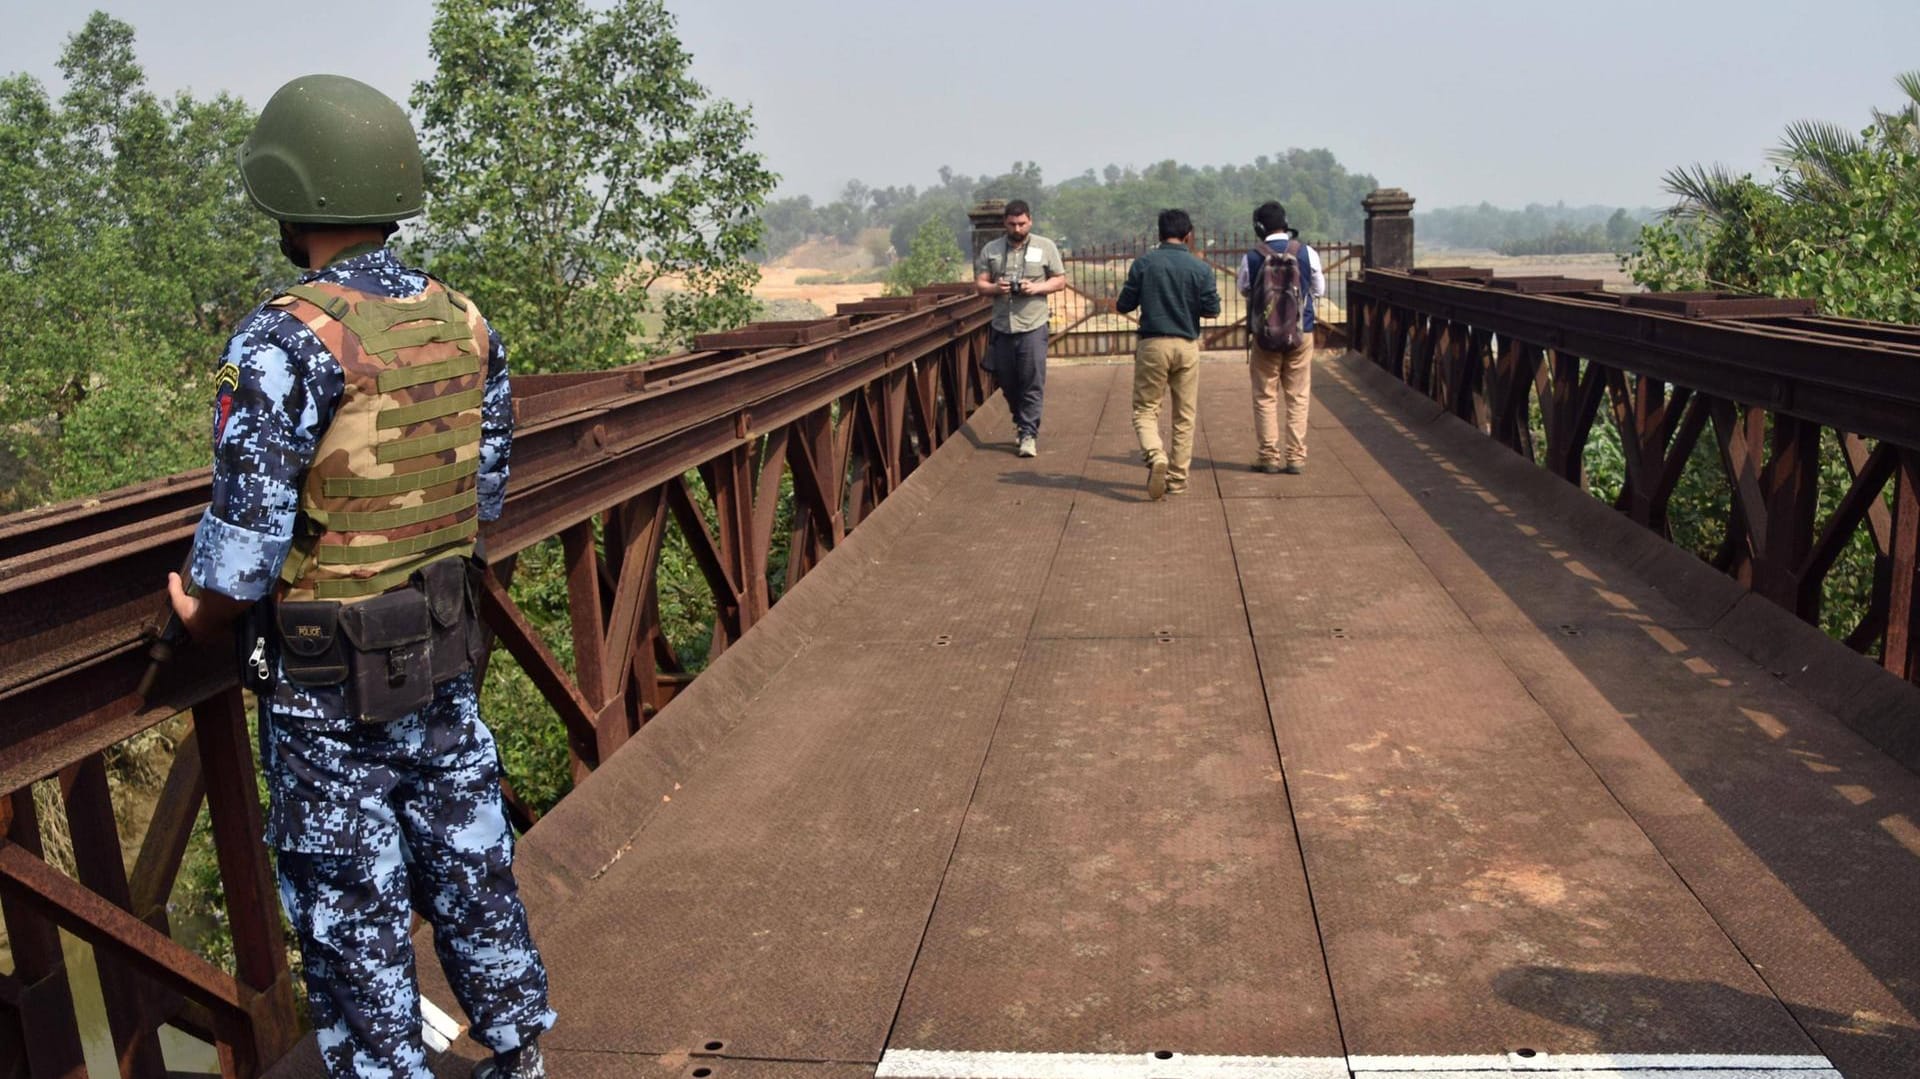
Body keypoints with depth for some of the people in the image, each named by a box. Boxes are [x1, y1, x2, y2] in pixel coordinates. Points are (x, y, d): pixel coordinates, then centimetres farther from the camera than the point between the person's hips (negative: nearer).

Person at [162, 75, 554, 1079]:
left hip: (327, 679, -6)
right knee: (467, 859, 20)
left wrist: (196, 612, -2)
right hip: (445, 650, 6)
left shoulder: (288, 342, -21)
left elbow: (245, 543, -20)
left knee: (350, 910, 10)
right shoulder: (465, 323, -1)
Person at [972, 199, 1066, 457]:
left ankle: (1028, 434, -4)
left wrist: (1036, 287, -12)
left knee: (1033, 382, -8)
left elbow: (1060, 281, 6)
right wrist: (995, 288, -13)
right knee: (1008, 382, 10)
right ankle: (1022, 422, 31)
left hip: (1033, 326, -3)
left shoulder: (1045, 247, 5)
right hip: (1001, 327, 3)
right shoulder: (990, 249, 9)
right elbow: (979, 284, 9)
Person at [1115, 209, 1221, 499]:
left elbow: (1123, 305, -2)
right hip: (1187, 346, 1)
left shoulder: (1143, 264, -3)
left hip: (1153, 345, -1)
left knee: (1145, 409, 6)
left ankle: (1155, 456, -22)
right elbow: (1211, 310, -1)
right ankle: (1177, 479, 13)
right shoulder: (1200, 269, -2)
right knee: (1184, 416, 10)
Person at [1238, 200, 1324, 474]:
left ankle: (1269, 456, 9)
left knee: (1265, 397, 9)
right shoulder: (1307, 254, -5)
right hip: (1301, 332, 1)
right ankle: (1296, 457, 8)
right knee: (1298, 397, 8)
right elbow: (1319, 290, 7)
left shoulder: (1252, 259, -8)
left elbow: (1244, 292, 7)